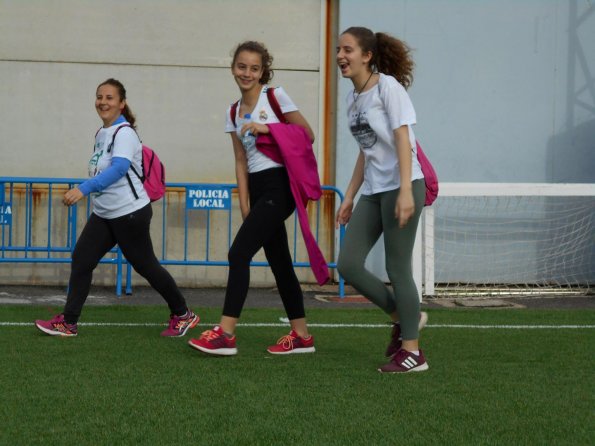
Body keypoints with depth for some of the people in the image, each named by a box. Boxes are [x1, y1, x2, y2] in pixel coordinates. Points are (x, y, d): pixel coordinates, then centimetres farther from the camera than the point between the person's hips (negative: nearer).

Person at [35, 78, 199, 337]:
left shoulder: (124, 133, -16)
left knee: (145, 265, 2)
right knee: (81, 259, -4)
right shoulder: (101, 134, 11)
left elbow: (118, 168, -31)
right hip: (103, 214, 8)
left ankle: (183, 315, 19)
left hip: (130, 212, -8)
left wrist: (84, 189, -41)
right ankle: (68, 323, -2)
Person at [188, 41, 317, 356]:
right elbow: (241, 162, 12)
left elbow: (307, 135, -4)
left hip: (279, 185, -7)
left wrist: (268, 130, -14)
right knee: (279, 262, 10)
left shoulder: (275, 96, -4)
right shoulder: (233, 114, 12)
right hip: (257, 188, 7)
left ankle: (225, 333, -16)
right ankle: (301, 335, 18)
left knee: (239, 253, -15)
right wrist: (244, 205, 4)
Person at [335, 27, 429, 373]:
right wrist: (349, 197, 20)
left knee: (397, 268, -5)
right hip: (373, 192, 8)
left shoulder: (388, 87, -9)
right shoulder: (353, 98, 13)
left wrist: (405, 191, -23)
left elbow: (402, 139, -16)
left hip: (401, 187, -8)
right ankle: (404, 318, 19)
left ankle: (412, 351, 4)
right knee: (348, 265, 1)